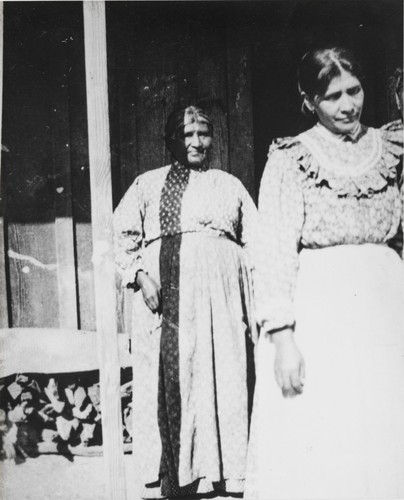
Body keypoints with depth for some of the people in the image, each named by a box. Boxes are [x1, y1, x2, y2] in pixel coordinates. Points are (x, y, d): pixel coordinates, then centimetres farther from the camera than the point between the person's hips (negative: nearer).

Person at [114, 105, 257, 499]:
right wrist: (139, 275, -8)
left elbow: (254, 243, 14)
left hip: (220, 291, 1)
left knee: (225, 375, -4)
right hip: (165, 289, -1)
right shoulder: (148, 184, 16)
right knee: (168, 376, -5)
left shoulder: (230, 184, 20)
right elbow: (124, 234, 8)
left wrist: (259, 301, 3)